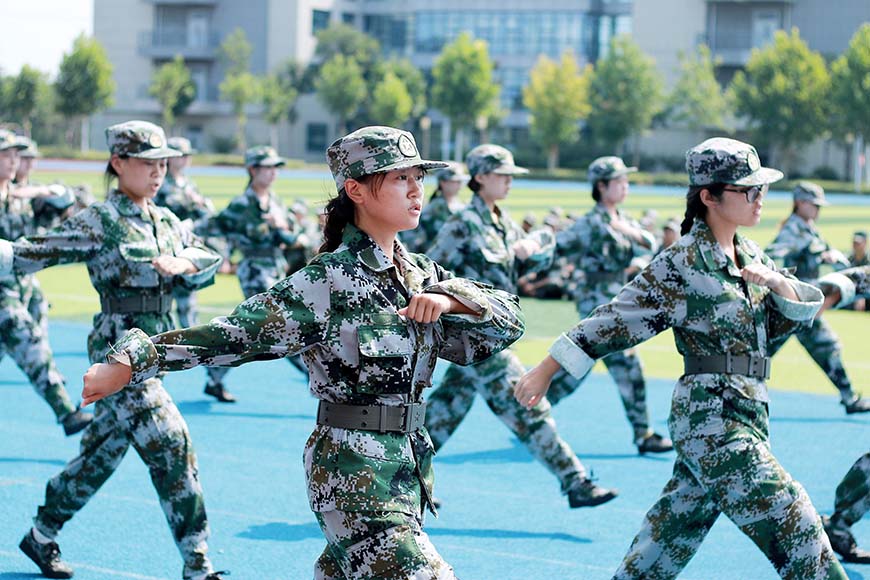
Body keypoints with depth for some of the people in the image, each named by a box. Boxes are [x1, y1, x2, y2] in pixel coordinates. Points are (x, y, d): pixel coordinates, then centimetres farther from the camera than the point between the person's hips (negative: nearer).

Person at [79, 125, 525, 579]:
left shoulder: (422, 276, 9)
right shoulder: (329, 282, -12)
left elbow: (508, 321, 8)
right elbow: (238, 332, -16)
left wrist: (449, 299, -12)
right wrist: (130, 362, -22)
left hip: (406, 467, 7)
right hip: (353, 472, -7)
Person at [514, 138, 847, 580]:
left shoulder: (750, 256, 12)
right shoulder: (680, 266, -11)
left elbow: (791, 318, 13)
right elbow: (614, 319, -8)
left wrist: (778, 282, -8)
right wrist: (545, 371, -6)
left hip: (746, 415, 8)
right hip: (712, 418, -8)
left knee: (668, 540, 14)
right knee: (794, 529, -10)